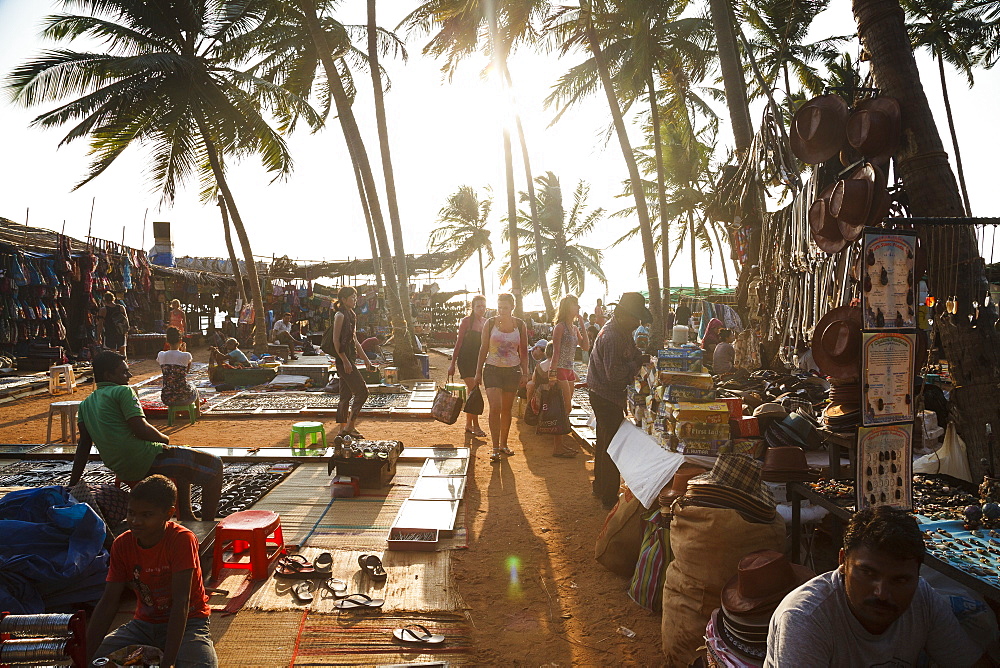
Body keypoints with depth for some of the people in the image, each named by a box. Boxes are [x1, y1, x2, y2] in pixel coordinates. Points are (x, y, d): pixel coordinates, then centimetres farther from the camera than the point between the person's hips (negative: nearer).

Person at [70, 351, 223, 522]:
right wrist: (164, 438, 1)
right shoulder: (123, 391, -7)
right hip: (146, 460, -9)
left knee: (184, 465, 35)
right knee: (214, 465, -2)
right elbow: (141, 430, -19)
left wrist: (73, 484, 18)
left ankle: (186, 516, 33)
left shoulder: (86, 404, 16)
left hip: (122, 471, 10)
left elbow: (83, 446, 14)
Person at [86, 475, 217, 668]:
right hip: (144, 624, 4)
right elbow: (108, 602, -7)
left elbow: (181, 602, -27)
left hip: (187, 622, -4)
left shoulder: (182, 540, -23)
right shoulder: (122, 545, -7)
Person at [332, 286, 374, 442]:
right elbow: (336, 340, -16)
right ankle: (349, 427, -7)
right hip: (343, 359, -10)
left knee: (346, 395, 10)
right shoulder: (340, 315, -11)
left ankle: (342, 429, 15)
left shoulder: (351, 315, 17)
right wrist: (345, 361, -21)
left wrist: (365, 358, 22)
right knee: (362, 391, -11)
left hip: (349, 359, 10)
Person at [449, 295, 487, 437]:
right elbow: (459, 342, -7)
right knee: (474, 392, -10)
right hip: (465, 360, -6)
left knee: (472, 393, 11)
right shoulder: (467, 321, -8)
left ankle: (468, 425, 20)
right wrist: (453, 363, -8)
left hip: (477, 361, 6)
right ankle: (475, 426, -3)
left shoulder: (486, 323, 8)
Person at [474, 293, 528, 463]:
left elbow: (523, 351, 8)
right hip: (492, 370, -2)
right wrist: (478, 373, 2)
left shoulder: (520, 325, 2)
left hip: (512, 371, 2)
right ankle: (495, 448, -9)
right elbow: (483, 349, 3)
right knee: (495, 407, -13)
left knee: (507, 409, 9)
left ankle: (504, 444, 24)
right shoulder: (490, 323, -1)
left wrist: (525, 373, 1)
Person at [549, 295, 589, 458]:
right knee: (564, 407, -9)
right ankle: (557, 447, -3)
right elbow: (556, 352, -14)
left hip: (569, 371, 9)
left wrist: (582, 324, 6)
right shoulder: (560, 327, -10)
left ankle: (560, 443, 18)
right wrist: (553, 375, -19)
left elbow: (586, 346, 8)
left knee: (567, 408, 10)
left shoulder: (575, 328, 15)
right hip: (560, 370, -9)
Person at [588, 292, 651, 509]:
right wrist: (638, 363, -18)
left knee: (605, 441, 21)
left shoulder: (624, 331, 6)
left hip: (603, 394, 11)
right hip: (606, 395, -11)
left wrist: (641, 355, -6)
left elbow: (632, 352, 16)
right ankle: (609, 498, 4)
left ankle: (600, 487, 36)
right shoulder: (610, 337, -26)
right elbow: (614, 373, -29)